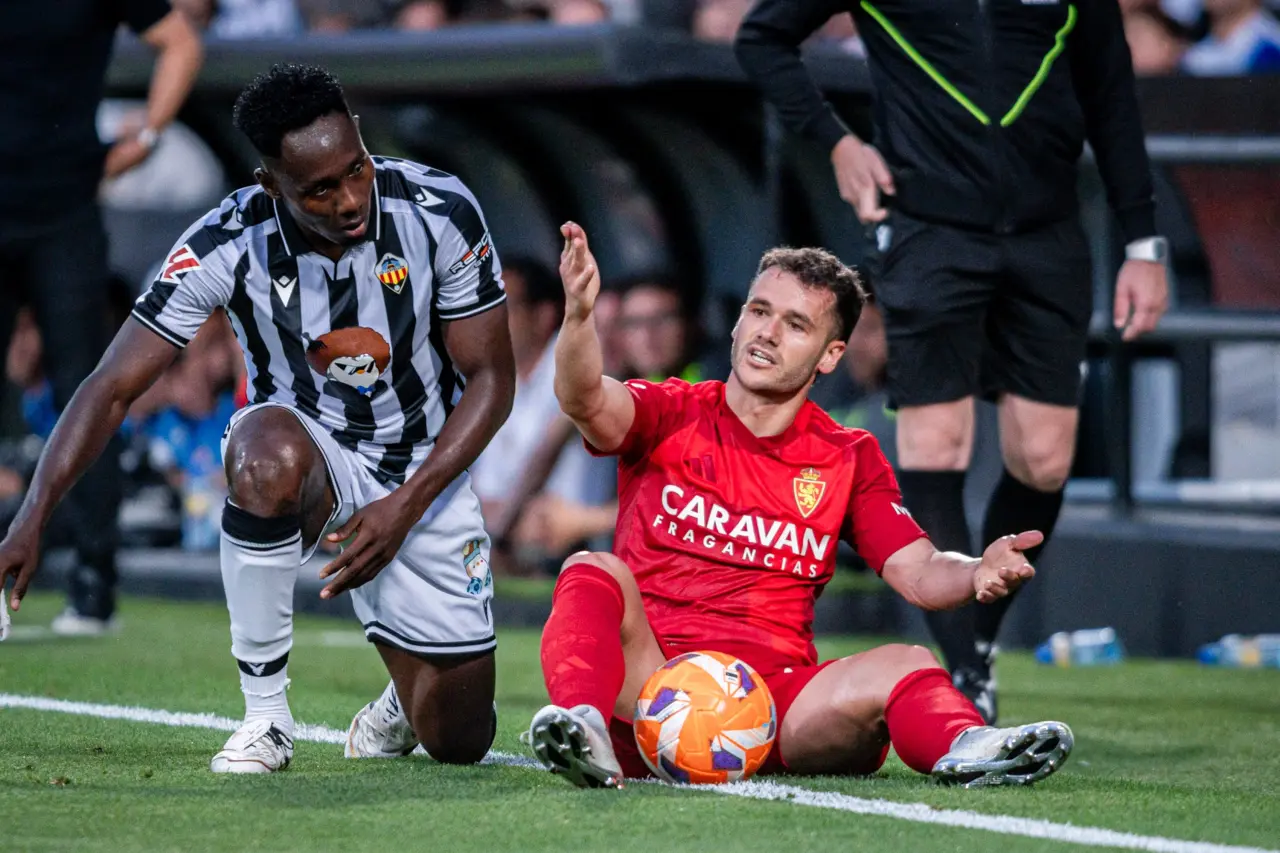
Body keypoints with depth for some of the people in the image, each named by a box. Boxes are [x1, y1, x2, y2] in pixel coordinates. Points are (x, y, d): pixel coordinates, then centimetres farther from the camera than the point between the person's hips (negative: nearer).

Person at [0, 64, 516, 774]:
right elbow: (111, 389, -20)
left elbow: (490, 380, -10)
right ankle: (265, 713, -23)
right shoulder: (227, 246, -21)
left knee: (459, 740, -4)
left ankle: (407, 696, 35)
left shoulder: (440, 214, -19)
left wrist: (406, 507, -23)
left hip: (422, 475, 1)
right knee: (269, 456, -40)